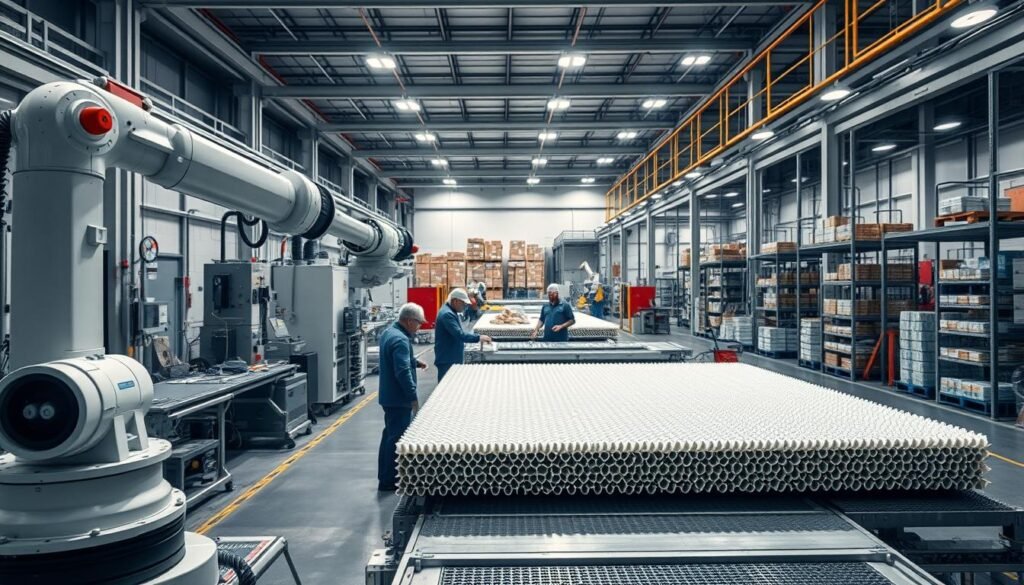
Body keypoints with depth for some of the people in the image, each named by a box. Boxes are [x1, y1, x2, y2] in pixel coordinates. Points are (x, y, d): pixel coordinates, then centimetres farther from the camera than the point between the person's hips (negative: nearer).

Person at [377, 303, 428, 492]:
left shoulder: (389, 332, 9)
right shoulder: (401, 340, -24)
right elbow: (403, 372, -30)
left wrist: (415, 362, 10)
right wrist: (413, 396, -25)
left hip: (388, 395, 11)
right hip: (399, 398, -11)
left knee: (390, 434, 20)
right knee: (397, 437, -1)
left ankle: (385, 475, 31)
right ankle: (389, 481, 7)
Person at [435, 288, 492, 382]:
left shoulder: (451, 312, 13)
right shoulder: (447, 314, -20)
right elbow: (459, 334, -27)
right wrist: (479, 338, -24)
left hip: (452, 358, 10)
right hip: (447, 360, -10)